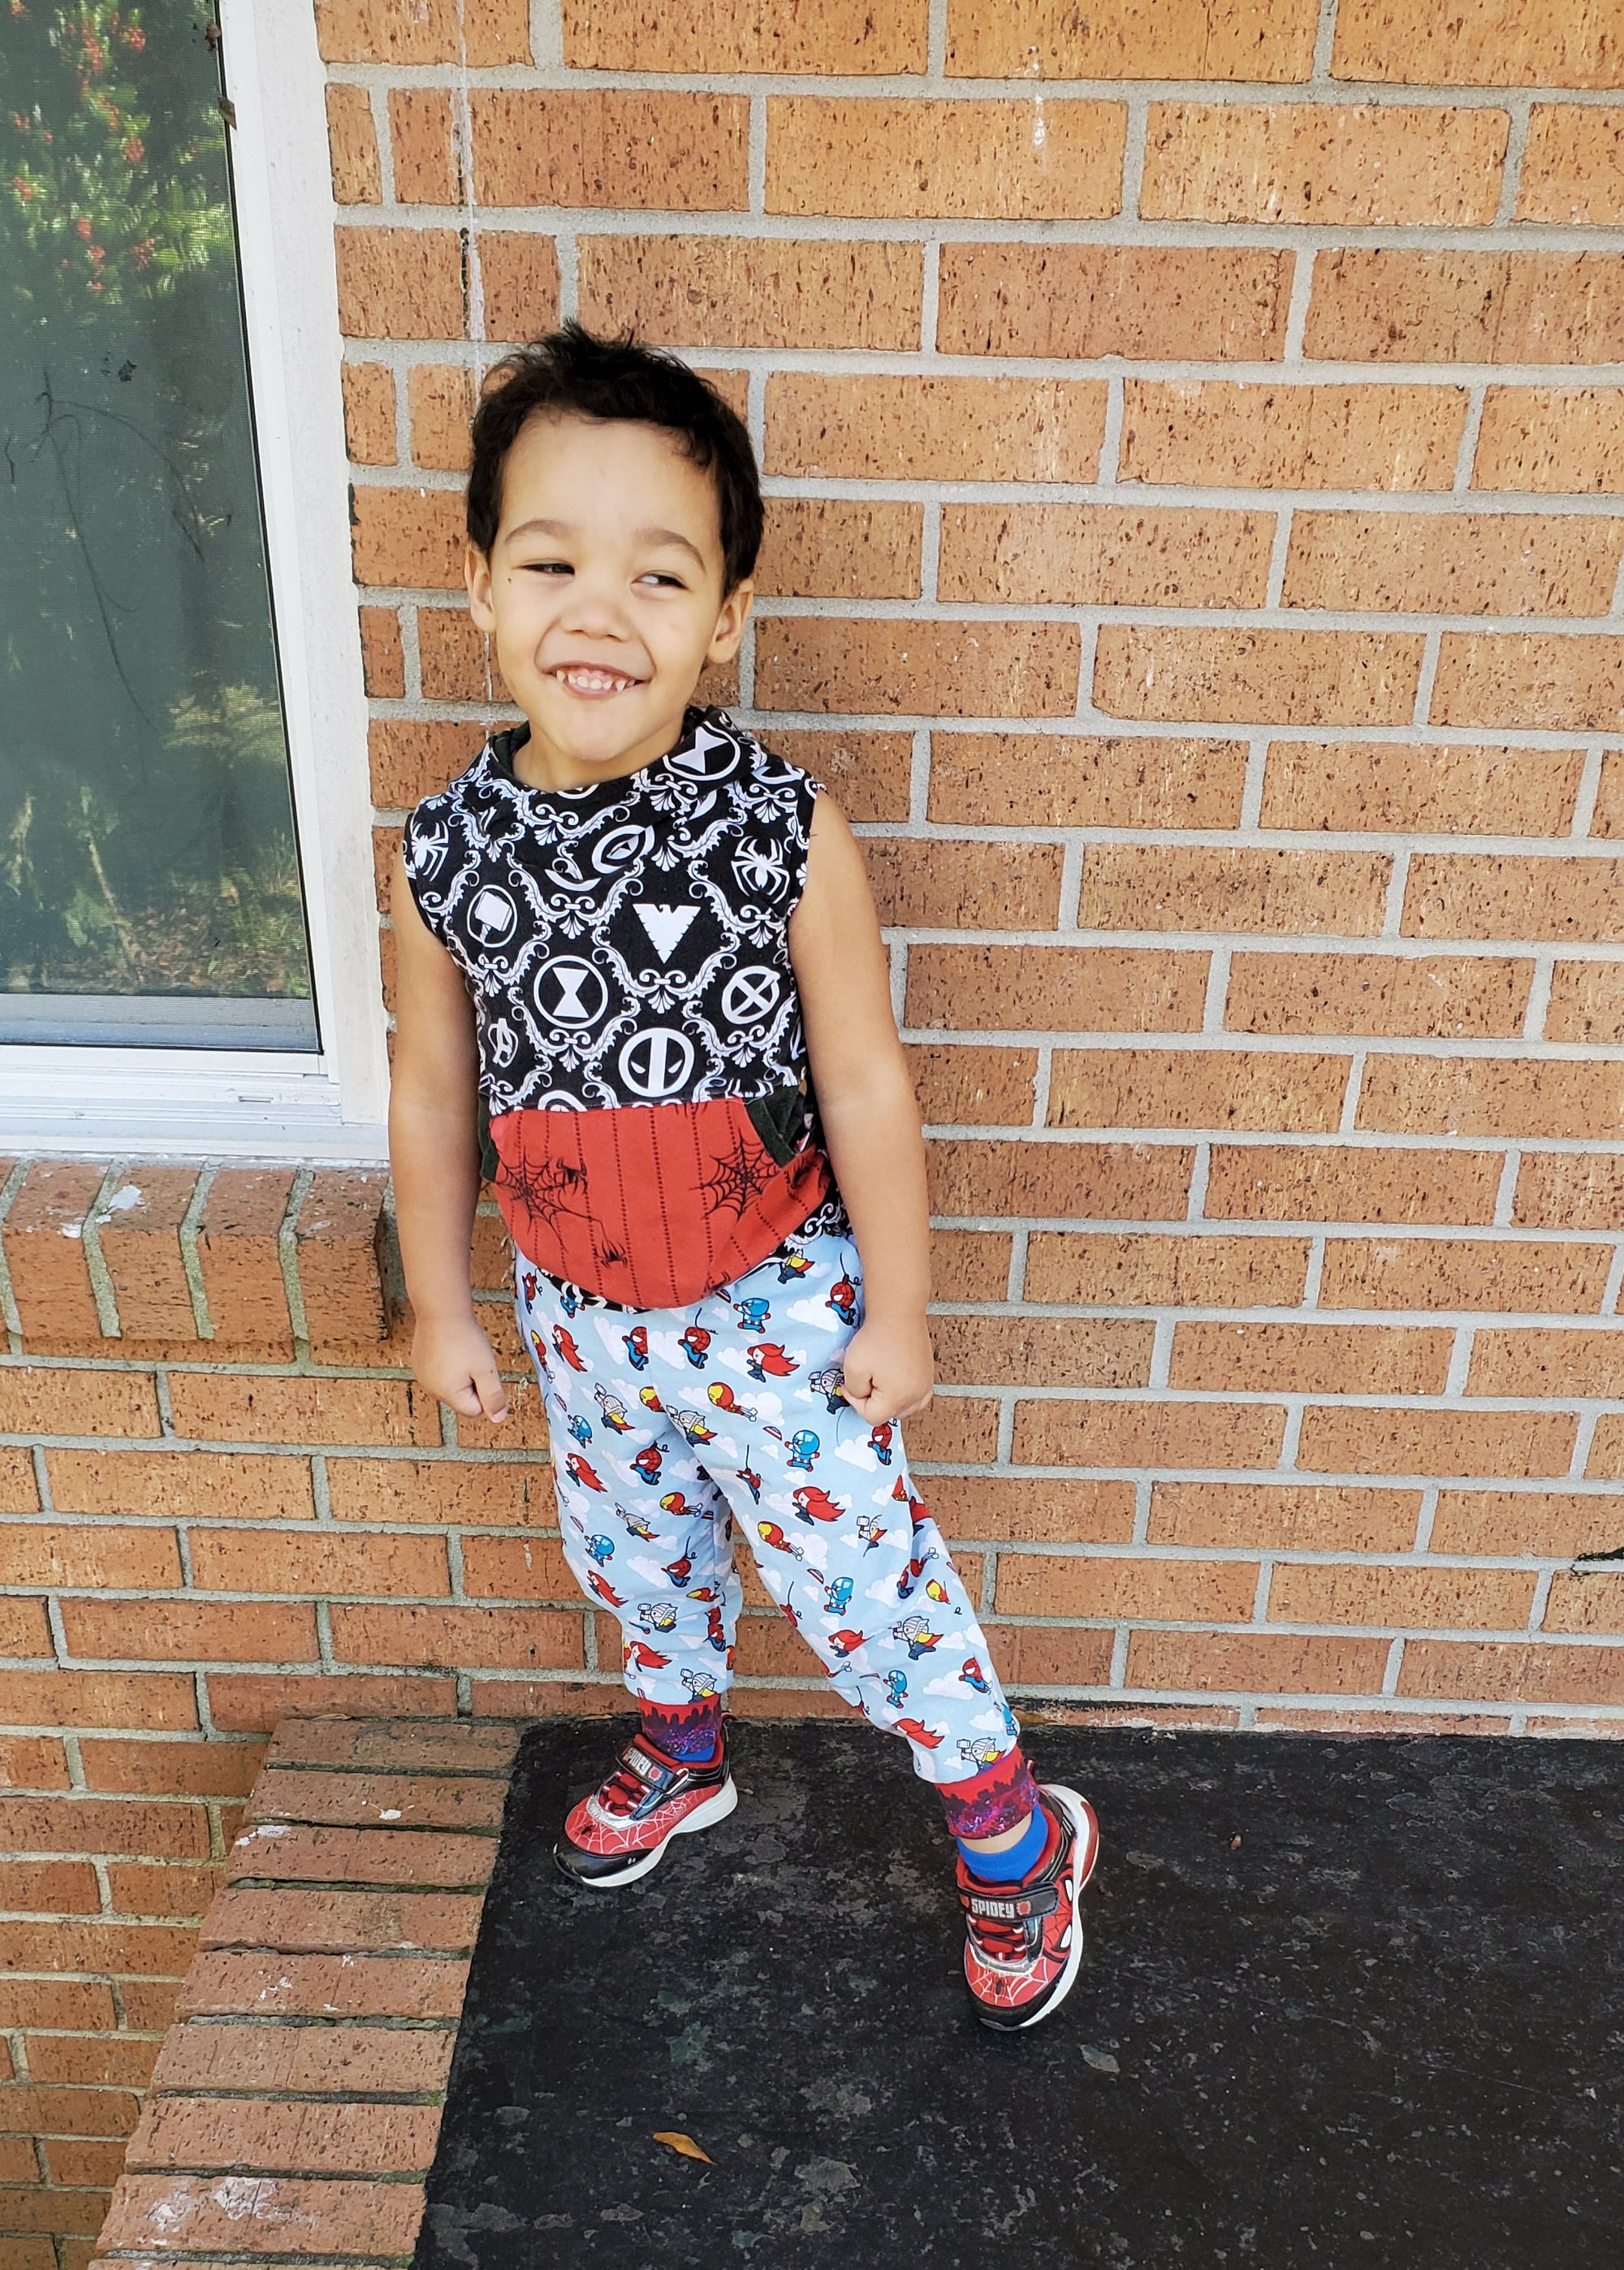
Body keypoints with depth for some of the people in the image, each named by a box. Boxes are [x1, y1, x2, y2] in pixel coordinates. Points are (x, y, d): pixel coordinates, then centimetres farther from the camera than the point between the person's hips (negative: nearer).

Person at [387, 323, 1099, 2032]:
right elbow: (433, 1096, 0)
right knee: (631, 1561, 25)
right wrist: (442, 1306, 9)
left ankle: (1012, 1837, 34)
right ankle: (679, 1752, 56)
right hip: (580, 1313, 4)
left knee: (859, 1580, 7)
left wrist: (895, 1309, -6)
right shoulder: (446, 856, -12)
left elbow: (866, 1087, -12)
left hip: (778, 1307, -3)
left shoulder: (787, 833, -21)